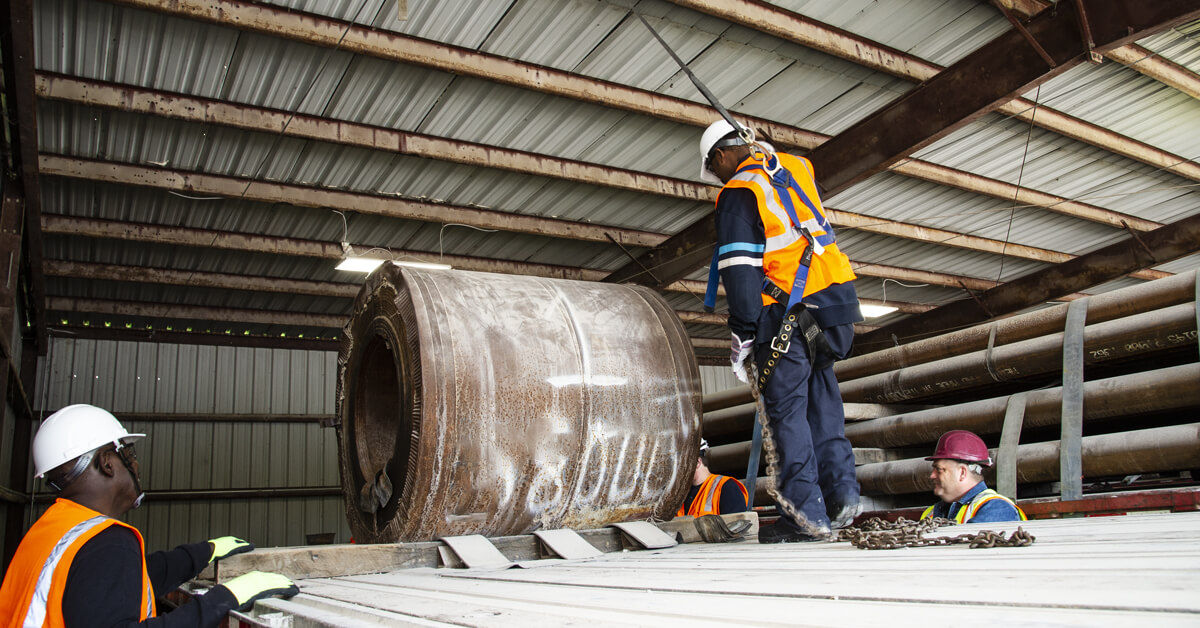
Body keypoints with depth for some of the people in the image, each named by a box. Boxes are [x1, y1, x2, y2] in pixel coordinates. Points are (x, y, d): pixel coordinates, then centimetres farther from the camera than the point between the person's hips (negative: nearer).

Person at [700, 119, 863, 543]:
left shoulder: (738, 193, -8)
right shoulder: (797, 168, 14)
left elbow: (740, 268, -15)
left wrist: (742, 334, -12)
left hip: (789, 311, -7)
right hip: (836, 297, 7)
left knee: (786, 408, -1)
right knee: (821, 399, 16)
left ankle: (807, 513, -1)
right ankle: (841, 490, 12)